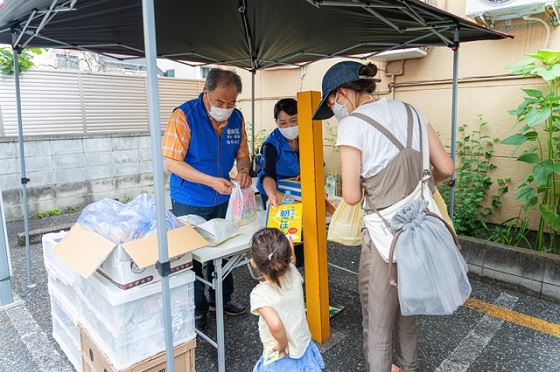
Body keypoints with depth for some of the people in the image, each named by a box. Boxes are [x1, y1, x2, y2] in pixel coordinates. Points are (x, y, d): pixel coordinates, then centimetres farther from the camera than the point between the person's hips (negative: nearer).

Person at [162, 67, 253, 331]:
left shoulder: (236, 118, -3)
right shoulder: (184, 116, -19)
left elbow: (242, 154, 7)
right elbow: (172, 162, -21)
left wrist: (243, 170, -16)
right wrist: (211, 181, -29)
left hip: (223, 200, 5)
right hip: (189, 203, -5)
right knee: (191, 257, 8)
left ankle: (221, 299, 39)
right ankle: (196, 309, 28)